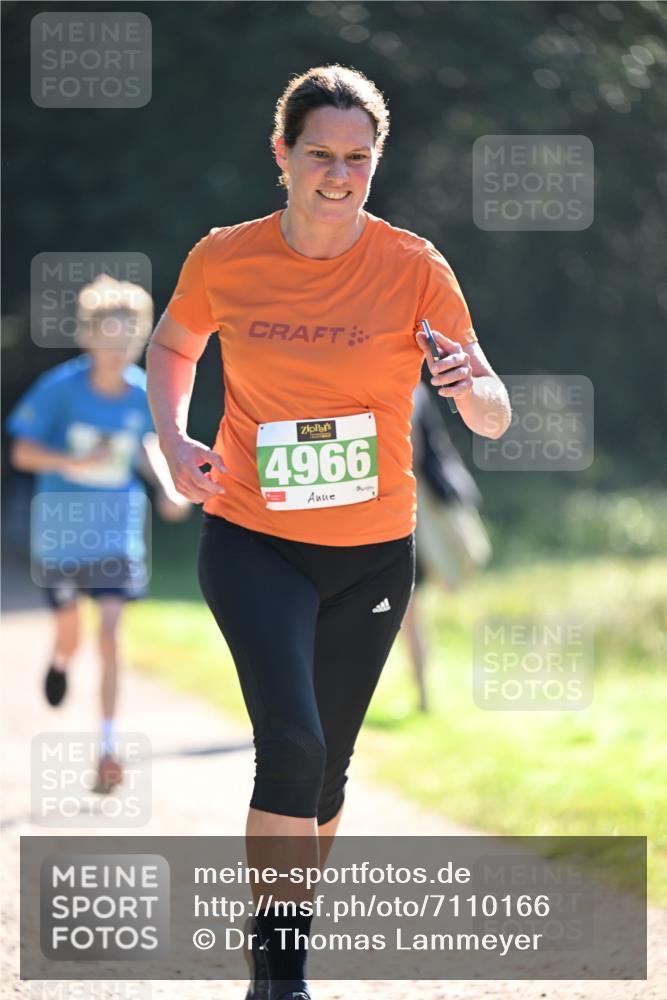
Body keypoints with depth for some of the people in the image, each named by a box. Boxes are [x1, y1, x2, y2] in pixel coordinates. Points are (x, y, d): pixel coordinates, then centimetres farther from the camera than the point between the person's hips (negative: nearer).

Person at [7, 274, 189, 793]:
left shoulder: (143, 394, -7)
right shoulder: (61, 387, -15)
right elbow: (22, 452, -12)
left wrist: (167, 488, -2)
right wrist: (73, 462, -29)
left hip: (117, 534, 1)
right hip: (60, 531, -1)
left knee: (110, 632, -10)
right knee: (70, 630, 12)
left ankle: (109, 745, -6)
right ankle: (61, 661, 51)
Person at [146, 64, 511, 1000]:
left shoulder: (414, 268, -7)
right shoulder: (224, 259, -5)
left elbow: (493, 417, -5)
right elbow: (173, 346, 16)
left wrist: (470, 387, -29)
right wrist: (175, 440, -2)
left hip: (371, 556, 2)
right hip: (252, 543, -2)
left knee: (325, 770, 13)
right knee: (291, 740, -22)